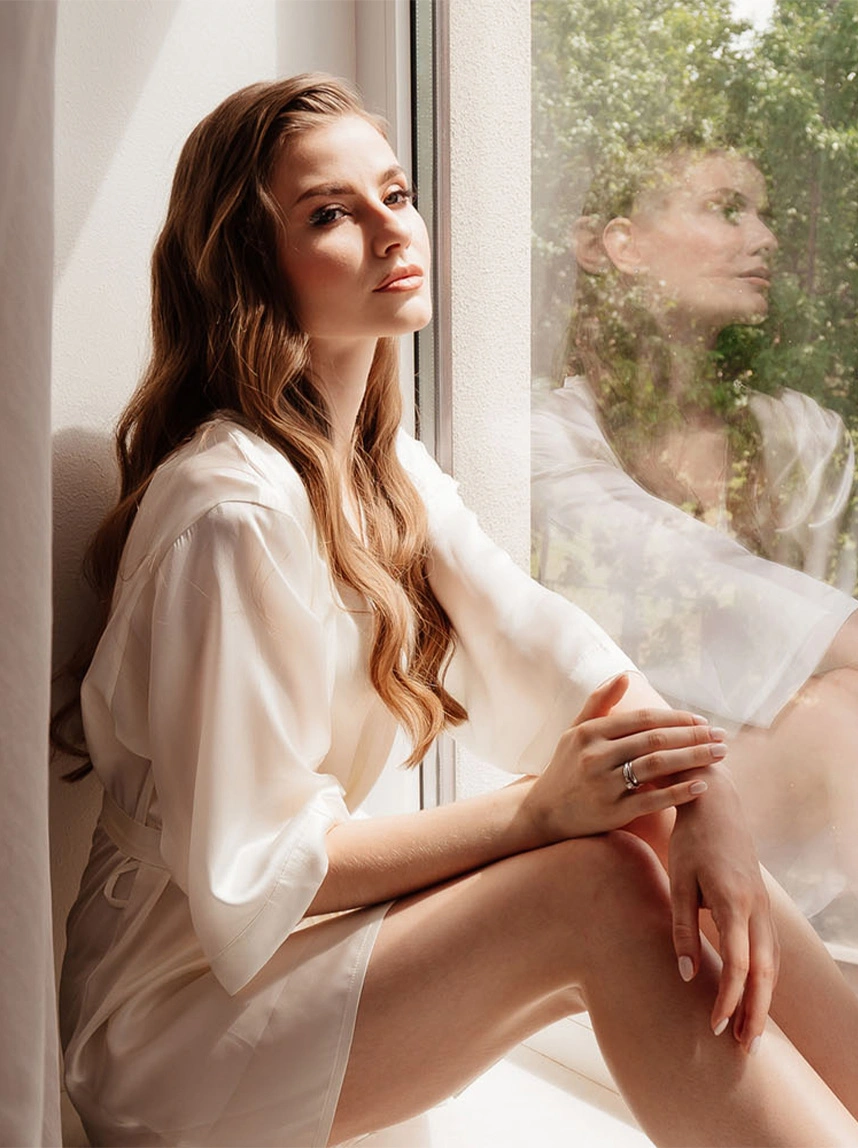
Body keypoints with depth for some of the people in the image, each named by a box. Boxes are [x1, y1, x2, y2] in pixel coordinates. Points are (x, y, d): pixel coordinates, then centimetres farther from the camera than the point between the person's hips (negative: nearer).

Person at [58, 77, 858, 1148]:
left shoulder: (387, 464, 4)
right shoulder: (234, 509, -24)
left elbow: (541, 645, -7)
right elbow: (250, 873, -23)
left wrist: (702, 793, -25)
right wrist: (542, 808, -25)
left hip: (308, 930, 7)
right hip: (180, 1020, -7)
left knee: (690, 864, -11)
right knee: (603, 889, -26)